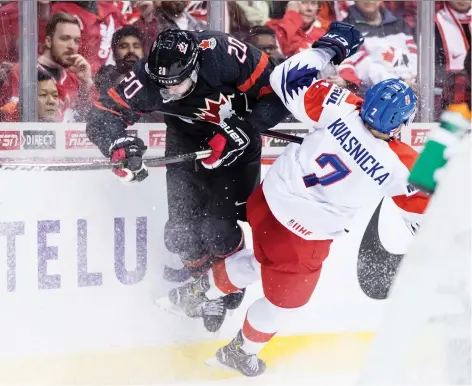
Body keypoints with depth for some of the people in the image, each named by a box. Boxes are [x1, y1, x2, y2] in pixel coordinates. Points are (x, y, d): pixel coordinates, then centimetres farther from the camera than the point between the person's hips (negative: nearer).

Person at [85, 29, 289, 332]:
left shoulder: (225, 55, -35)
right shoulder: (148, 78, -28)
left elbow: (277, 93, -25)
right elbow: (103, 115, -22)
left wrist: (243, 130, -32)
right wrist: (119, 146, -41)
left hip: (237, 141, -3)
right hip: (186, 141, 3)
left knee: (219, 229, -12)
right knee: (181, 232, -2)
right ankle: (199, 277, 31)